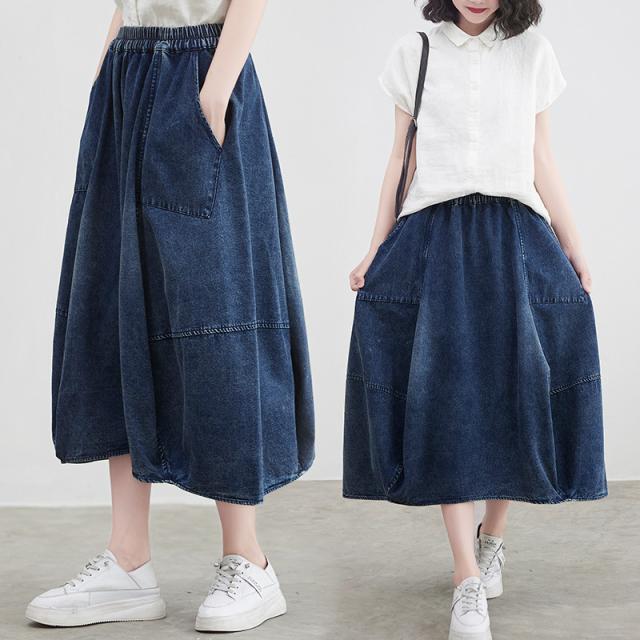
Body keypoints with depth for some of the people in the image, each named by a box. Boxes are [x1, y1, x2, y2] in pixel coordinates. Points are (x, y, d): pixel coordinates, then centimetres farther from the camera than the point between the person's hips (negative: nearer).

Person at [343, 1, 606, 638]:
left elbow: (543, 165, 11)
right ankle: (468, 581, -9)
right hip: (431, 240, -1)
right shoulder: (416, 53, 8)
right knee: (446, 400, -9)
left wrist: (575, 251, 10)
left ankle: (492, 538, 23)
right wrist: (375, 252, 5)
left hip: (516, 241, 1)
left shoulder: (532, 52, 9)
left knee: (512, 394, 0)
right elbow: (401, 163, 9)